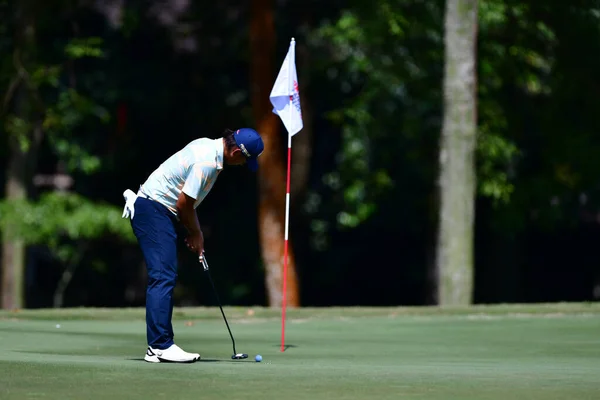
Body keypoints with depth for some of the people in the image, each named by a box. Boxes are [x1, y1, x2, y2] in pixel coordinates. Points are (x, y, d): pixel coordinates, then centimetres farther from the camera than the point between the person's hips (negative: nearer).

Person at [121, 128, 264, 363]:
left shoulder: (208, 146, 10)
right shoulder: (207, 163, -22)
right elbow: (184, 204, -18)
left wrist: (195, 232, 15)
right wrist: (195, 233, 0)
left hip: (157, 210, 11)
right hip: (154, 211, -11)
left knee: (164, 277, 9)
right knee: (163, 277, -15)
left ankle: (158, 346, 8)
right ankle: (161, 346, -19)